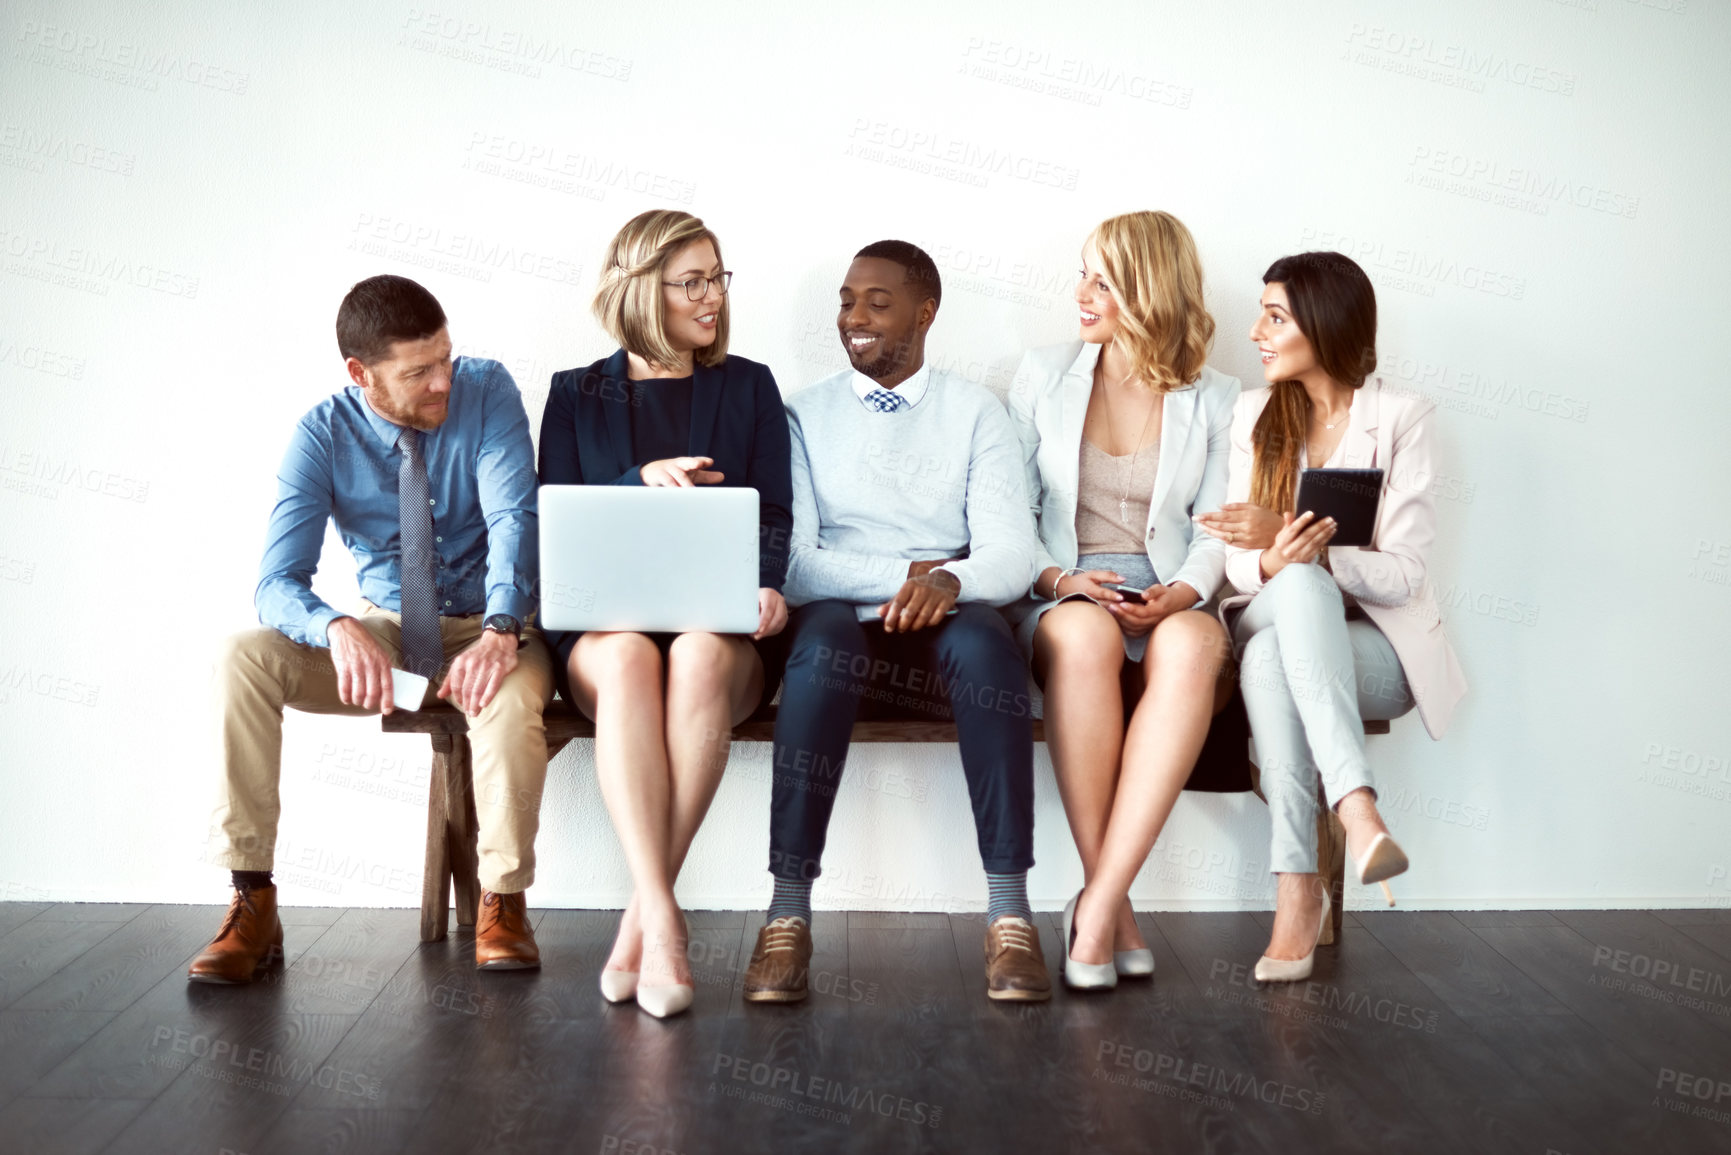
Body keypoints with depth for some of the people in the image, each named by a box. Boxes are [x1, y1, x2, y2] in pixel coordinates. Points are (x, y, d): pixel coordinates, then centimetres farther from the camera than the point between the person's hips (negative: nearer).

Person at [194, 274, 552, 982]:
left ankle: (502, 902, -15)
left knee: (510, 696, -37)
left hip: (484, 628, -2)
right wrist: (338, 631, -40)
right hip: (384, 629, 2)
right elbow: (278, 583, -16)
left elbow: (513, 517, -22)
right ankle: (252, 903, -17)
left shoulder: (486, 390, -11)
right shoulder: (323, 435, -9)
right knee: (243, 657, -22)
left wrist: (502, 631, -41)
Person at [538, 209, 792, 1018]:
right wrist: (642, 482, -10)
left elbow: (773, 512, 9)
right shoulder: (577, 395, 16)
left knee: (701, 656, -37)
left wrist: (765, 585, -13)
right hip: (606, 618, 0)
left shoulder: (748, 386, 17)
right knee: (629, 659, -37)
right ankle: (663, 922, -40)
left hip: (719, 622, 0)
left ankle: (641, 918, -30)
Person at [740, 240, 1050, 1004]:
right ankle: (788, 915, -36)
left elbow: (1010, 555, 0)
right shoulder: (804, 415, 13)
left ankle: (1010, 914, -34)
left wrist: (949, 581, -23)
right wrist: (905, 573, -14)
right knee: (821, 635, -36)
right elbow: (789, 563, -1)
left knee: (983, 643, -35)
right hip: (843, 632, 0)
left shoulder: (975, 413, 13)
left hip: (950, 630, 0)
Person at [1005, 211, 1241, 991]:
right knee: (1083, 634, -39)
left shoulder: (1214, 401, 13)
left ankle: (1099, 902, -37)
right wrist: (1057, 579, -11)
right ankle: (1112, 907, -32)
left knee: (1195, 643, -38)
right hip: (1062, 600, 0)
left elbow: (1216, 531, 7)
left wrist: (1180, 593, -15)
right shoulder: (1044, 376, 13)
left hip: (1167, 604, 1)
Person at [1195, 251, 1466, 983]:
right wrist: (1273, 562, -21)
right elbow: (1239, 561, 4)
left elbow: (1402, 573, -10)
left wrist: (1287, 539, -24)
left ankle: (1298, 885, -40)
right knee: (1296, 586, -34)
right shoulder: (1254, 416, 11)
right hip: (1273, 627, 3)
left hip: (1375, 649, -2)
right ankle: (1357, 807, -45)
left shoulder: (1400, 419, -2)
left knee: (1270, 651, -36)